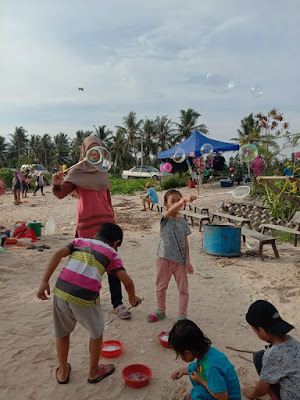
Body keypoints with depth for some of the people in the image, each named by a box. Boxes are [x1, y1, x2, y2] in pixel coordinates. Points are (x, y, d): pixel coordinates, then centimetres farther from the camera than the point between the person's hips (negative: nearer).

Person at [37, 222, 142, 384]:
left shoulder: (80, 241, 20)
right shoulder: (112, 253, 13)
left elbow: (58, 254, 2)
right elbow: (127, 281, 5)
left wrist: (44, 281, 1)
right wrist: (132, 297, 25)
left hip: (61, 291, 3)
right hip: (85, 298, -3)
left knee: (62, 332, 27)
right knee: (96, 332, 25)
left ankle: (63, 372, 46)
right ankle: (94, 372, 42)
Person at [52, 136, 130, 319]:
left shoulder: (103, 172, 15)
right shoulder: (77, 171, 1)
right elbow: (62, 193, -9)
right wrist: (57, 184, -31)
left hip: (106, 221, 4)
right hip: (87, 223, -3)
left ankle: (118, 303, 6)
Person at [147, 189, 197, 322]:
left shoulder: (183, 223, 7)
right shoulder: (165, 218, -5)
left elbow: (185, 243, 5)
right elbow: (171, 210, -29)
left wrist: (187, 261, -4)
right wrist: (185, 200, -45)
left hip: (180, 260, 2)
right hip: (165, 258, -2)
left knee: (183, 289, 6)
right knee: (161, 287, 14)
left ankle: (182, 316, 19)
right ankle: (161, 311, 34)